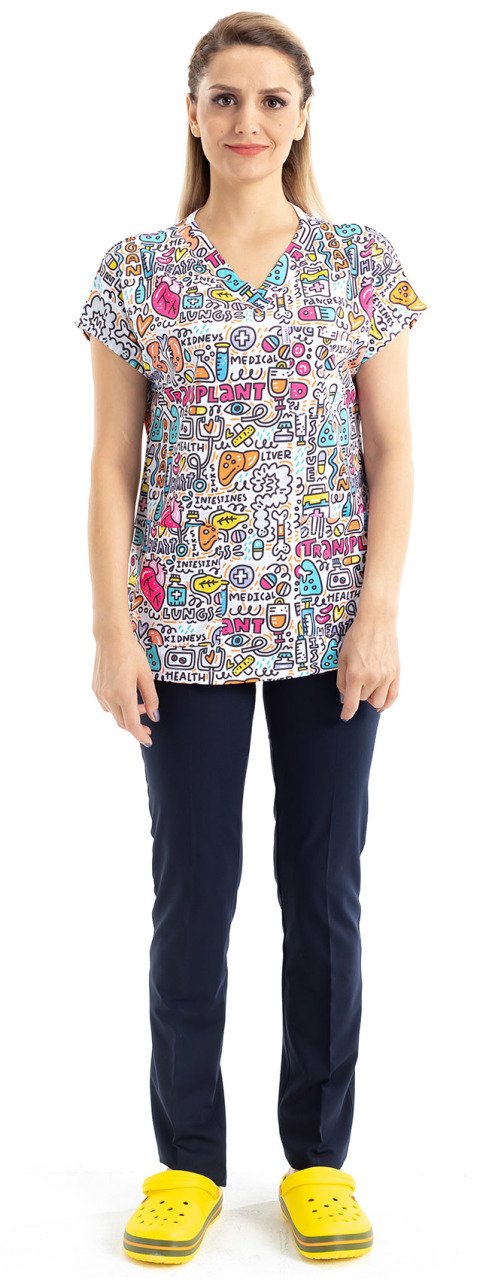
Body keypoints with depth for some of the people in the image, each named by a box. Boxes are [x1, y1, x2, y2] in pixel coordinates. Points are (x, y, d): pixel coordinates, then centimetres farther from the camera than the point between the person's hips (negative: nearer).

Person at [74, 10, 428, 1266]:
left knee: (324, 888, 8)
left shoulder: (362, 261, 3)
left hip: (329, 625, 0)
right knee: (193, 892, 7)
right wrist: (114, 632, -5)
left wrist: (380, 613, -7)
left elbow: (392, 450, 1)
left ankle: (319, 1157, 25)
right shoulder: (138, 269, 2)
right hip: (188, 629, 0)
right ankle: (188, 1160, 24)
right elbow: (114, 461, 1)